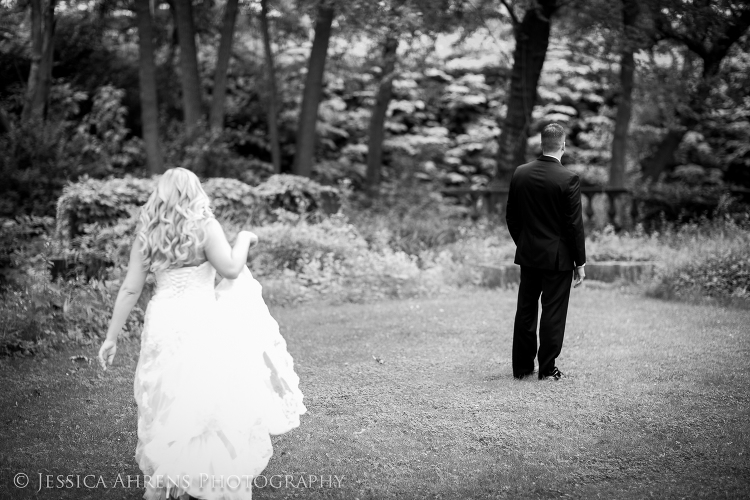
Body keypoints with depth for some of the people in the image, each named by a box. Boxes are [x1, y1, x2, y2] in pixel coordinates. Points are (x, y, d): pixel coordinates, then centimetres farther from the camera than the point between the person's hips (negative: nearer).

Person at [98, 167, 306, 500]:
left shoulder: (146, 234, 9)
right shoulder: (204, 226, -3)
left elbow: (130, 289, 7)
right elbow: (230, 268, -13)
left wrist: (111, 337, 10)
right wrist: (243, 239, 5)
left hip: (161, 322, 4)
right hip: (201, 322, -4)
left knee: (168, 403, 12)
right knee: (212, 403, 1)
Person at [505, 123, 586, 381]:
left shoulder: (520, 174, -1)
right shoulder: (568, 179, -15)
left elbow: (511, 216, 6)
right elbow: (574, 224, -13)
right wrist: (580, 262, -5)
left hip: (528, 254, 5)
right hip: (558, 258, -4)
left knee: (525, 311, 12)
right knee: (553, 313, 3)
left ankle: (522, 366, 19)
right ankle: (547, 369, 8)